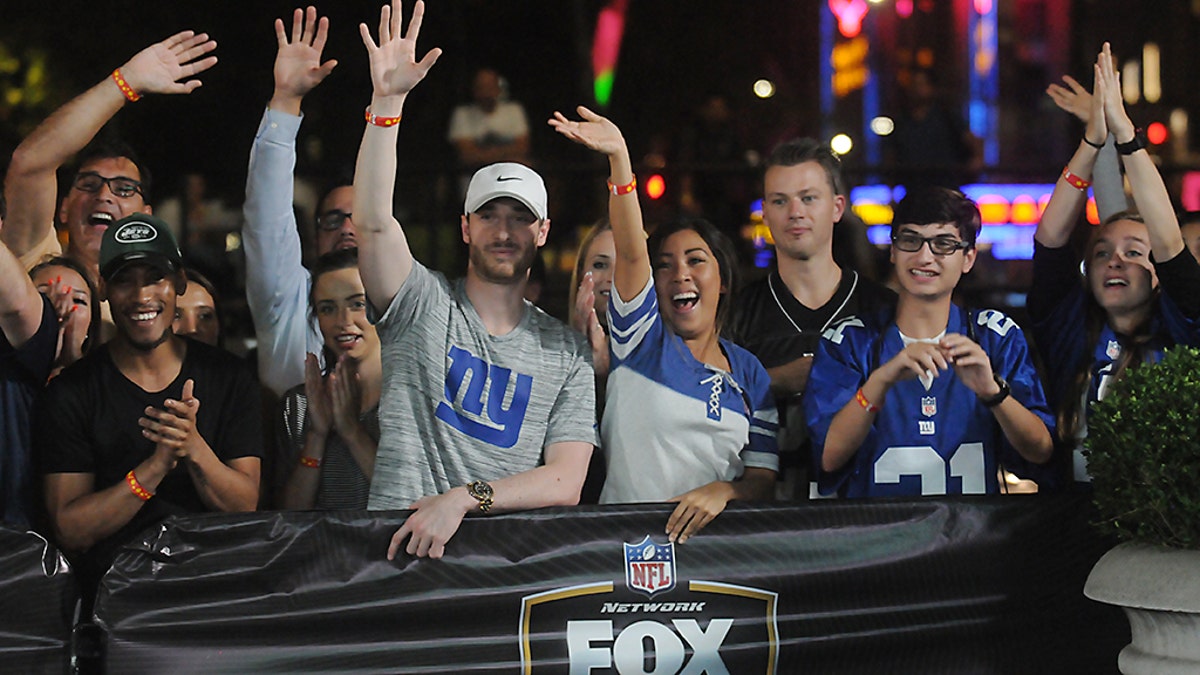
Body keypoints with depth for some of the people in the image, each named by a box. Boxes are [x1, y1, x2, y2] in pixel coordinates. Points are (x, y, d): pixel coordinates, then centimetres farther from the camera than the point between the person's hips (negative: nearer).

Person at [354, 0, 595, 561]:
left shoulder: (565, 351, 11)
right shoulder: (423, 304, 9)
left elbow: (565, 482, 2)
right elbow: (374, 222, -9)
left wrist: (465, 498, -14)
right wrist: (388, 99, -17)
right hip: (402, 540, -1)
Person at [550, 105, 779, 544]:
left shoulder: (749, 372, 14)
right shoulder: (643, 341, 7)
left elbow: (762, 477, 11)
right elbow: (631, 252, -9)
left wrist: (721, 492, -12)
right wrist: (619, 157, -21)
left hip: (712, 538, 2)